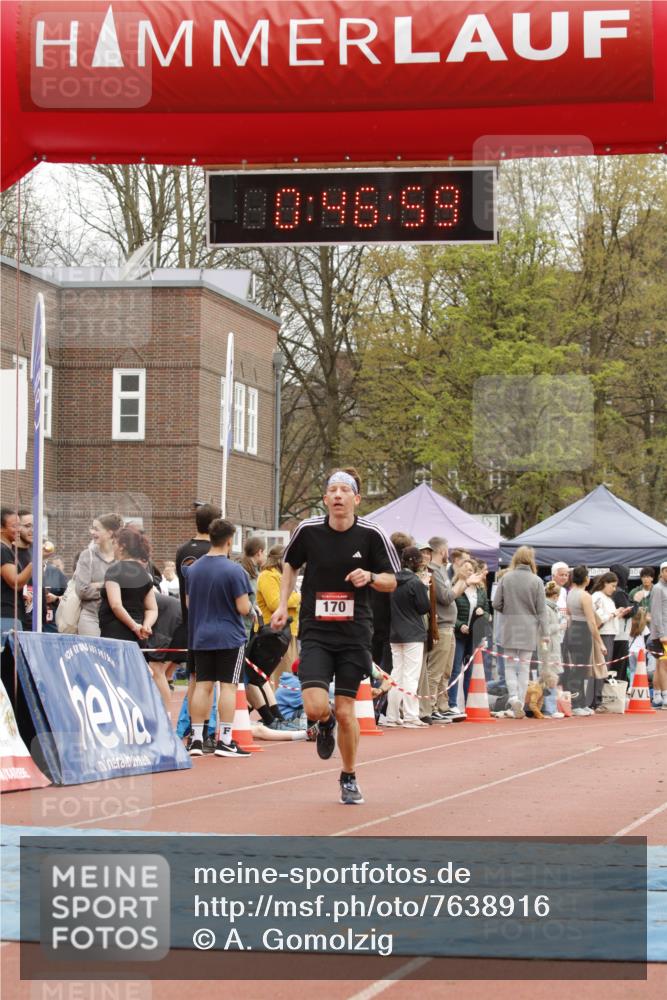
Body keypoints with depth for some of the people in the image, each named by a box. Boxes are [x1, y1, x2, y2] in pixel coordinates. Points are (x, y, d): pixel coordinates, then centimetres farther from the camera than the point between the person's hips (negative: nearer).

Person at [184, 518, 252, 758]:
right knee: (228, 686, -1)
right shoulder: (234, 571, -14)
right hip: (230, 637, -5)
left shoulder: (192, 568, 5)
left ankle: (197, 739, 8)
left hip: (200, 637, 5)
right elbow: (243, 608, -14)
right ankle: (224, 740, -2)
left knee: (202, 685, 8)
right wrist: (247, 602, 7)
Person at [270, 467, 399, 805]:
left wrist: (370, 577, -17)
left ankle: (349, 778, 26)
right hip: (315, 631, 0)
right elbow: (290, 564, 16)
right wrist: (283, 604, 5)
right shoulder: (308, 530, -4)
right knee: (316, 708, -15)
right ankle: (325, 726, 24)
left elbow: (391, 581, 4)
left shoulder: (371, 534, -6)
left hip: (354, 634, 0)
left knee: (345, 711, 3)